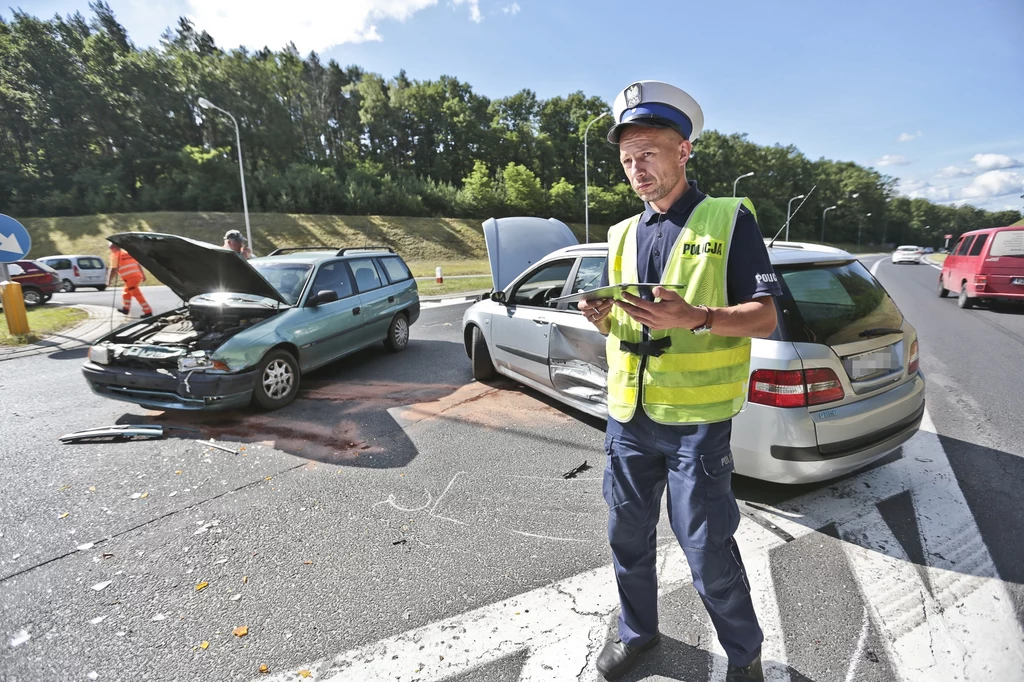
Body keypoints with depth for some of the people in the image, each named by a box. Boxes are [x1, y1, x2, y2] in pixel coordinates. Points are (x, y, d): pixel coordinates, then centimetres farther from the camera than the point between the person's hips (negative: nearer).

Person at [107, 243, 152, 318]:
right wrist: (143, 275, 22)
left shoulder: (115, 255, 0)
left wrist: (109, 281, 0)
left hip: (130, 278, -8)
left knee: (138, 295, -7)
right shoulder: (129, 252, 21)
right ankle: (126, 309, 35)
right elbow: (138, 264, 19)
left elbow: (113, 270, -5)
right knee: (127, 292, 26)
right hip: (138, 275, 8)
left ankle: (148, 312, -11)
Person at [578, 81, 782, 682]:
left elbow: (764, 316, -9)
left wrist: (695, 318, -27)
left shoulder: (729, 219, -3)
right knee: (628, 534, 17)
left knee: (708, 549, 6)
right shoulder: (624, 235, 12)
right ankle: (638, 630, 42)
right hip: (629, 415, 5)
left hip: (696, 419, -5)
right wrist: (602, 316, -7)